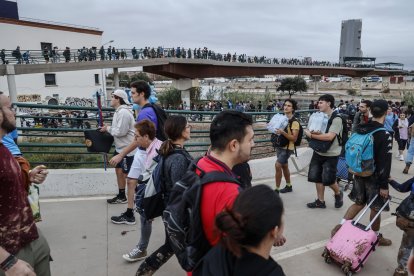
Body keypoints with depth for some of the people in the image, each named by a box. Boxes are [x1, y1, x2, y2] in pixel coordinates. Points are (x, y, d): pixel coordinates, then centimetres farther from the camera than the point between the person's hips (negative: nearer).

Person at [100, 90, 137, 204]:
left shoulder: (124, 112, -21)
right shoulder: (119, 111, 13)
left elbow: (121, 131, -26)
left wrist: (108, 129, -11)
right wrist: (108, 129, 3)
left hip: (128, 150, -11)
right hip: (120, 148, 11)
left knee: (127, 175, -1)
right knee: (119, 171, 18)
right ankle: (121, 196, 32)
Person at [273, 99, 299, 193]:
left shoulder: (294, 122, -15)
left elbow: (294, 138, -20)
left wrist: (283, 132, -31)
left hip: (287, 148, -7)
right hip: (279, 146, 7)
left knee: (277, 165, -14)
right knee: (284, 166, 17)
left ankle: (277, 189, -4)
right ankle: (288, 186, 34)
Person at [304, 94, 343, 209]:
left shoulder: (336, 118, -16)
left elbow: (329, 136, -26)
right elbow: (310, 130, 10)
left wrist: (312, 135, -20)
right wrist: (308, 132, -14)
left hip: (331, 155, -6)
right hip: (318, 152, 7)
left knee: (328, 179, -2)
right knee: (316, 177, 9)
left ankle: (338, 194, 30)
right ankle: (320, 201, 24)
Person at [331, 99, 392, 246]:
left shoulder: (360, 129, 1)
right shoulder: (384, 135, -19)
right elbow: (385, 163, -20)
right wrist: (384, 185, -16)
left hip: (359, 173, 6)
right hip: (375, 177, -6)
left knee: (359, 203, 19)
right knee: (375, 208, 11)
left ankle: (340, 226, 11)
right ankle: (376, 236, 28)